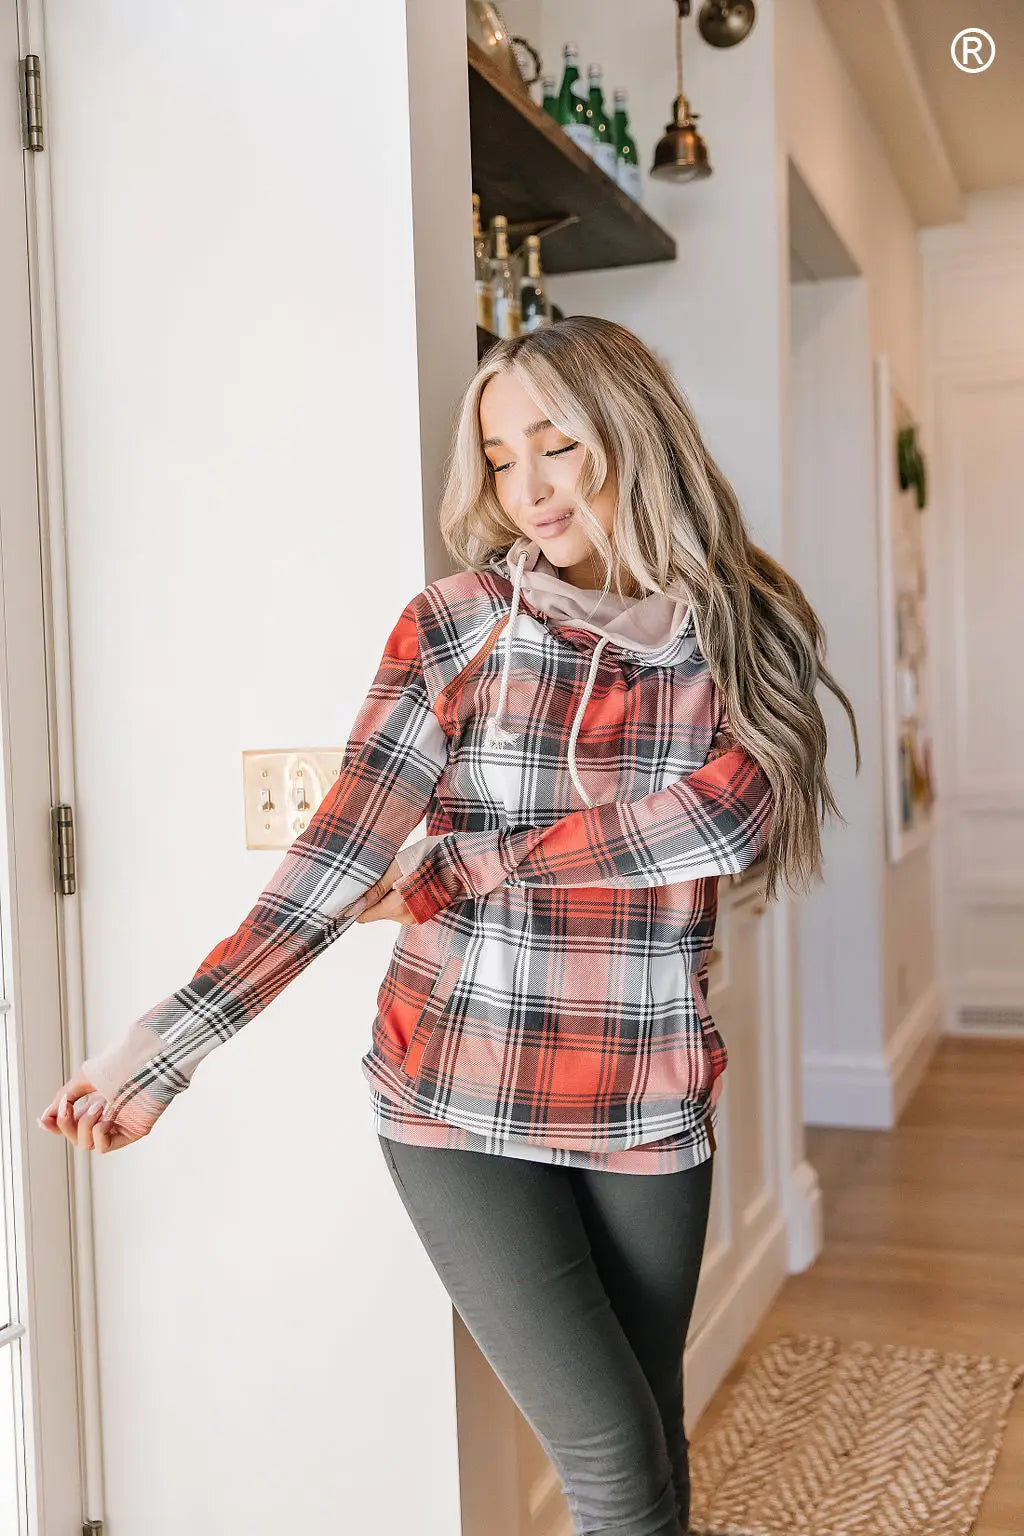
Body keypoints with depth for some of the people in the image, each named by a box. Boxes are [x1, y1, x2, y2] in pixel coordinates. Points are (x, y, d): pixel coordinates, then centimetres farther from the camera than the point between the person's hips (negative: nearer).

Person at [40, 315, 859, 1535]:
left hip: (650, 1112, 2)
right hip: (459, 1111, -2)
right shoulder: (454, 627, -6)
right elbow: (335, 860, -12)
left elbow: (721, 818, -17)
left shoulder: (742, 633, -1)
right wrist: (162, 1048, -21)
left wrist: (453, 874, -15)